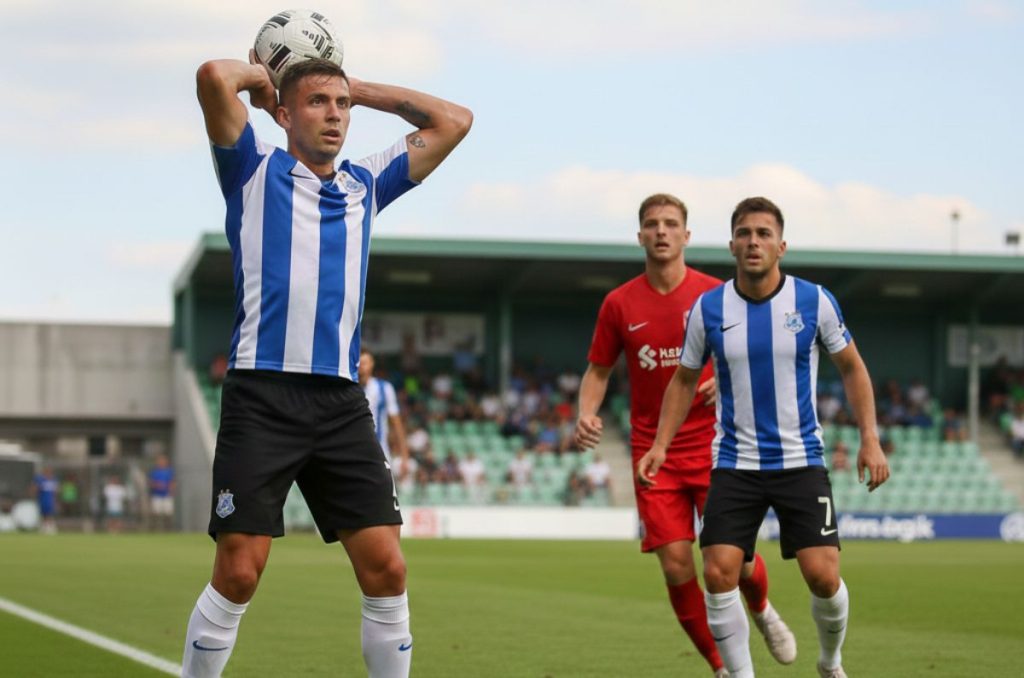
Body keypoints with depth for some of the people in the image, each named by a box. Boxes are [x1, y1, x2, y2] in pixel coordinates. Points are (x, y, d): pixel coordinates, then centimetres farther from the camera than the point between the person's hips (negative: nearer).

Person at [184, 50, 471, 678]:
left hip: (342, 402, 4)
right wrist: (261, 73, 11)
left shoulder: (365, 185, 19)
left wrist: (359, 88, 21)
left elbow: (454, 121, 22)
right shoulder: (255, 172, 6)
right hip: (263, 396, -4)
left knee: (386, 567, -3)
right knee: (239, 573, -8)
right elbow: (214, 77, -10)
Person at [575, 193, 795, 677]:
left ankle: (762, 612, 31)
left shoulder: (717, 294, -1)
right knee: (677, 569, -6)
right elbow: (598, 370, 10)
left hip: (713, 447, -1)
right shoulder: (619, 304, 1)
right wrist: (586, 414, -9)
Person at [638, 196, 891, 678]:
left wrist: (870, 439, -2)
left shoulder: (814, 301, -5)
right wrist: (660, 445, 1)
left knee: (822, 575, -10)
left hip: (801, 462, -1)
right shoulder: (708, 309, -3)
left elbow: (851, 367, 6)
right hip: (734, 466, 1)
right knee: (719, 574, -13)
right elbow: (684, 380, 11)